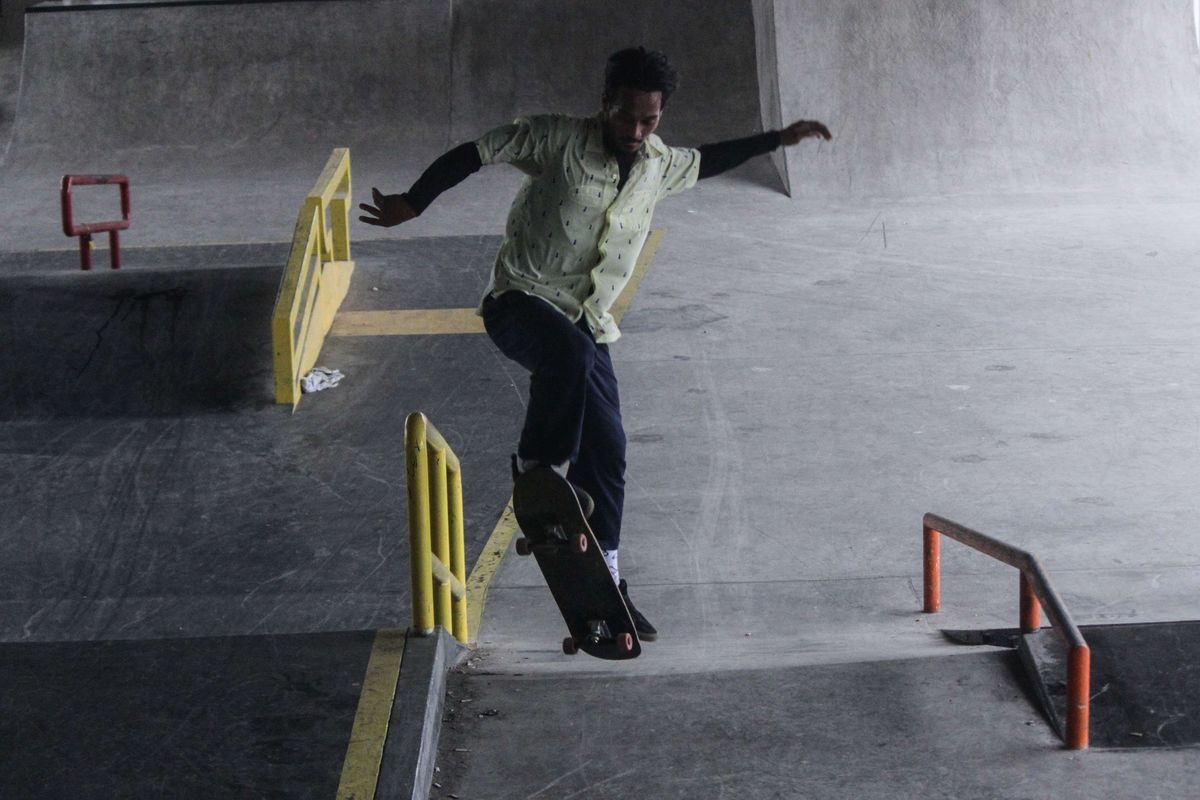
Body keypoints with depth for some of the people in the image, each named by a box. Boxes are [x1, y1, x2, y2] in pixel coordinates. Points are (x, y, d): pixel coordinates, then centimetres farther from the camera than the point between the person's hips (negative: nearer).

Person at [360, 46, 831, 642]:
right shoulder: (558, 140, -9)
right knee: (569, 352, -40)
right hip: (521, 301, -6)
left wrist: (777, 140, 33)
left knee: (606, 448, 2)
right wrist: (412, 204, -15)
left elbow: (706, 162, 30)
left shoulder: (658, 167, 9)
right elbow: (476, 152, -7)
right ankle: (539, 470, -19)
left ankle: (602, 582, 14)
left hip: (586, 325, 6)